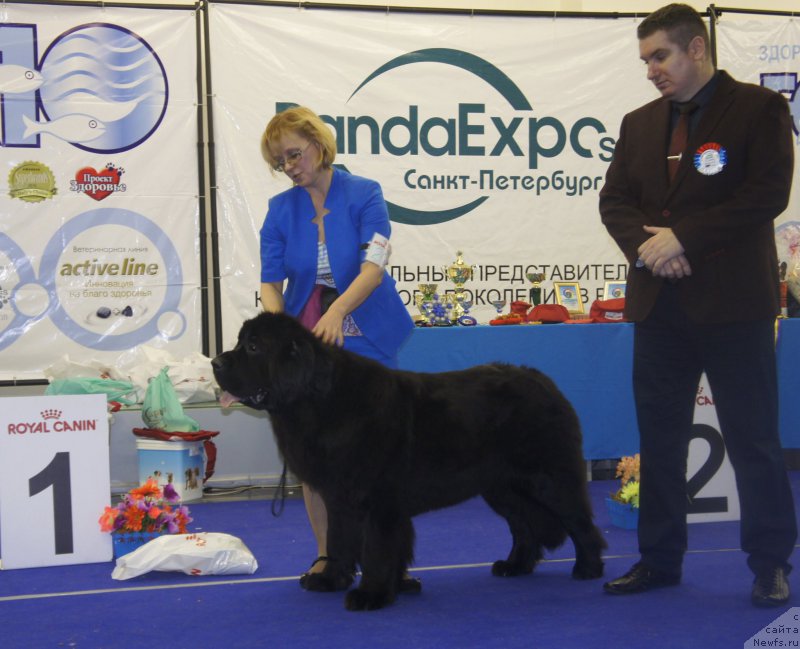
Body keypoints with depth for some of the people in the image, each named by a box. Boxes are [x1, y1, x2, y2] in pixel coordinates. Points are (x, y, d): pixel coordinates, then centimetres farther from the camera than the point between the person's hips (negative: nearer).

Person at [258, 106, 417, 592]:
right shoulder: (281, 209, 3)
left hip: (365, 339, -3)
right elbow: (271, 281, -1)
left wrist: (338, 310, -34)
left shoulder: (365, 195, -6)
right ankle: (326, 555, 13)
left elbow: (373, 267, -18)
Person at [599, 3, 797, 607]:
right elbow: (614, 199, 12)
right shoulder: (640, 123, 15)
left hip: (732, 302, -5)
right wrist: (644, 243, -9)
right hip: (660, 306, 6)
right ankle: (659, 559, 19)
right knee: (659, 438, 9)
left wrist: (683, 237, -15)